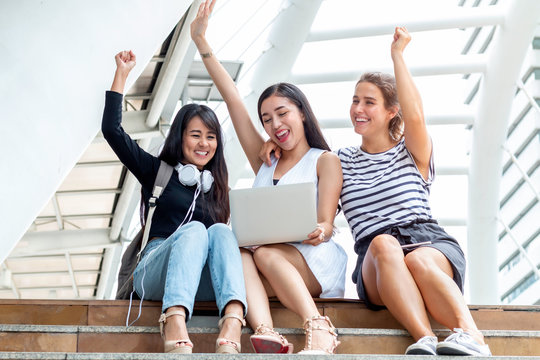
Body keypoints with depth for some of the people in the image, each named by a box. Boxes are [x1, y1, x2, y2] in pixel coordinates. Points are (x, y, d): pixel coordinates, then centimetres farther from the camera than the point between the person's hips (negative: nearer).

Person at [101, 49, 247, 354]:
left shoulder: (218, 186, 26)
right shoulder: (158, 171, 18)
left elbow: (226, 240, 18)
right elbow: (112, 130, 9)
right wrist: (122, 73, 10)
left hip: (204, 281, 2)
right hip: (156, 269, -2)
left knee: (220, 232, -27)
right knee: (194, 229, -30)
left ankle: (231, 329, -57)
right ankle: (174, 326, -58)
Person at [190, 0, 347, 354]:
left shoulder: (325, 161, 10)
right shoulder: (264, 162, 23)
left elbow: (326, 224, -1)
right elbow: (233, 99, 20)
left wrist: (320, 231, -27)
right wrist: (201, 42, 18)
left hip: (316, 264, -3)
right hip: (272, 271, 3)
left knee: (265, 253, -34)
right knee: (239, 253, -30)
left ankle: (319, 333, -49)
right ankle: (267, 337, -55)